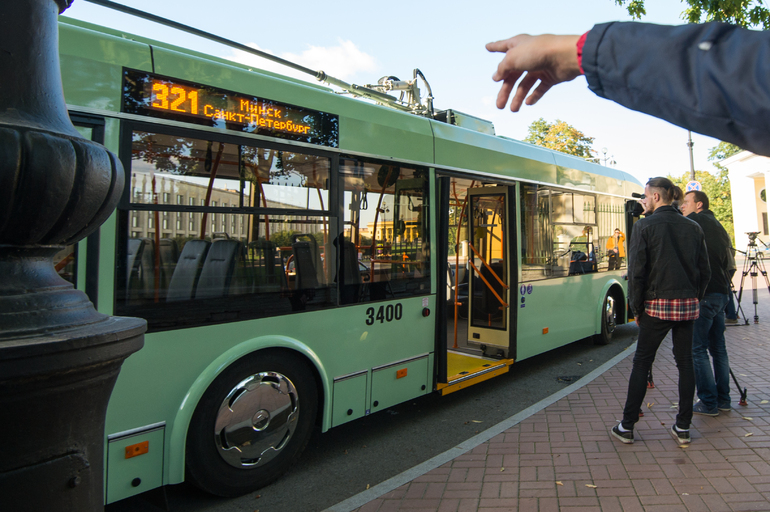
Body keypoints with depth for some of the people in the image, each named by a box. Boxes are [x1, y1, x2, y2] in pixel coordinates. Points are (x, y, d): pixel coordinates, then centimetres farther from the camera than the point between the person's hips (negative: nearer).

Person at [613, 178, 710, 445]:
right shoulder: (692, 227, 7)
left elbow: (637, 271, -11)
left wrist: (636, 307, -3)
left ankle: (627, 426, 11)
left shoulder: (644, 226, -8)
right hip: (688, 304, 5)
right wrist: (694, 298, 16)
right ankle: (683, 427, 19)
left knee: (641, 363, 3)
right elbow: (705, 270, 8)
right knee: (685, 362, 12)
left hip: (657, 305, -4)